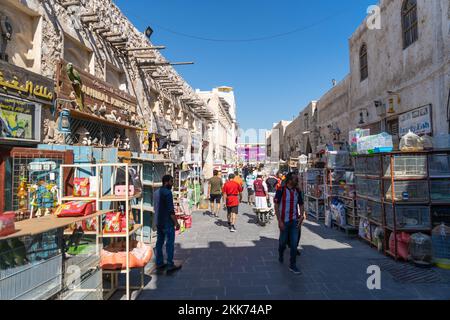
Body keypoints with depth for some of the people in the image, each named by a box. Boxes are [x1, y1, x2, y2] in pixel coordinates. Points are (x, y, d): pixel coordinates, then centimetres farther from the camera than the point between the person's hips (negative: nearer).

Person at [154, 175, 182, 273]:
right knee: (170, 243, -2)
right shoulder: (167, 192, -17)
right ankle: (170, 265, 1)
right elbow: (171, 210, -20)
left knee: (159, 242, 13)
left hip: (159, 222, 9)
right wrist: (176, 222, -15)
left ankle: (159, 263, 20)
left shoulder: (157, 192, 10)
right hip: (167, 222, -9)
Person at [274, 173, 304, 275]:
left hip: (294, 221, 4)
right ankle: (281, 254, 44)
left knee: (294, 243, 2)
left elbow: (301, 205, 13)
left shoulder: (297, 191, 4)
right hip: (284, 221, -3)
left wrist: (301, 217, -1)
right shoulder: (281, 190, -12)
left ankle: (292, 265, 13)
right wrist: (280, 221, -15)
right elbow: (276, 206, -12)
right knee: (283, 241, 12)